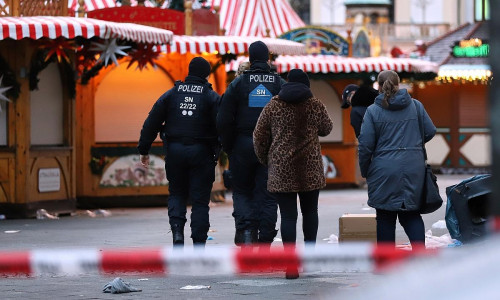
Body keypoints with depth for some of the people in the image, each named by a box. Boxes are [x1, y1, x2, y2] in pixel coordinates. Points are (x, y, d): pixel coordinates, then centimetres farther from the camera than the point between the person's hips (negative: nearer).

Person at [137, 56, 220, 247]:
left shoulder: (171, 94, 7)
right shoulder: (211, 97, -1)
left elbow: (151, 123, 5)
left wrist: (144, 149, 10)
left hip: (175, 151, 2)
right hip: (201, 152, -2)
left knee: (177, 194, 17)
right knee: (200, 199, 4)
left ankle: (177, 229, -6)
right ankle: (199, 242, 0)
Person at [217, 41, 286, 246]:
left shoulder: (238, 84, -1)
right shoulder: (281, 85, 2)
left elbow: (223, 121, -3)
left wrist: (229, 148, 7)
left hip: (243, 146, -1)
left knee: (242, 192, 13)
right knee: (267, 195, 5)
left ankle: (245, 229, -8)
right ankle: (265, 240, 0)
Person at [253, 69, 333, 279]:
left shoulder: (273, 105, 2)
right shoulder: (315, 105, 1)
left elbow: (259, 136, 4)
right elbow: (326, 129, 15)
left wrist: (264, 159, 17)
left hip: (281, 168, 0)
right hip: (310, 168, 1)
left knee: (288, 216, -2)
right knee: (310, 211, 18)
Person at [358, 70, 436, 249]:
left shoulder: (373, 111, -4)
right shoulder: (416, 105, 4)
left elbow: (365, 145, -5)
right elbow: (430, 132, 10)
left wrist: (364, 171, 8)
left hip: (384, 170, -3)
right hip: (414, 169, 3)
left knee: (385, 216, 6)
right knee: (411, 213, 11)